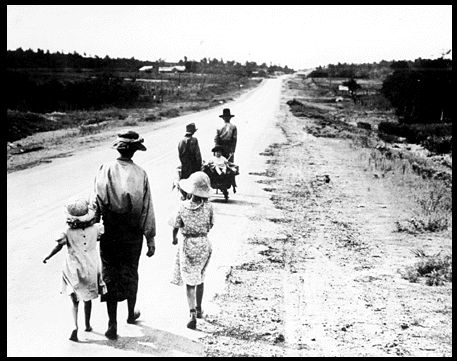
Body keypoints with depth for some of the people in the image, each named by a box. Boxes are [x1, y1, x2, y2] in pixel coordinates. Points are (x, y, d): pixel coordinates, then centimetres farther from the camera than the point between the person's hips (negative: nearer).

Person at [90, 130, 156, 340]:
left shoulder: (105, 170, -9)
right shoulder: (140, 174, -10)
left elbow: (96, 203, -9)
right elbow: (147, 209, -6)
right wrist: (151, 239, 1)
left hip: (109, 233, -1)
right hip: (133, 234, 1)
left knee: (110, 275, 6)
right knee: (130, 273, 19)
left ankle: (112, 324, 3)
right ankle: (131, 313, 38)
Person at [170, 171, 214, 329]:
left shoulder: (184, 206, -13)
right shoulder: (208, 206, -11)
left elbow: (176, 226, -3)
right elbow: (210, 226, 0)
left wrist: (174, 238, 16)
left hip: (187, 245, -2)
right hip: (204, 244, 2)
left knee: (190, 281, 2)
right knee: (200, 278, 21)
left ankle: (193, 314, -12)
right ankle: (199, 309, 34)